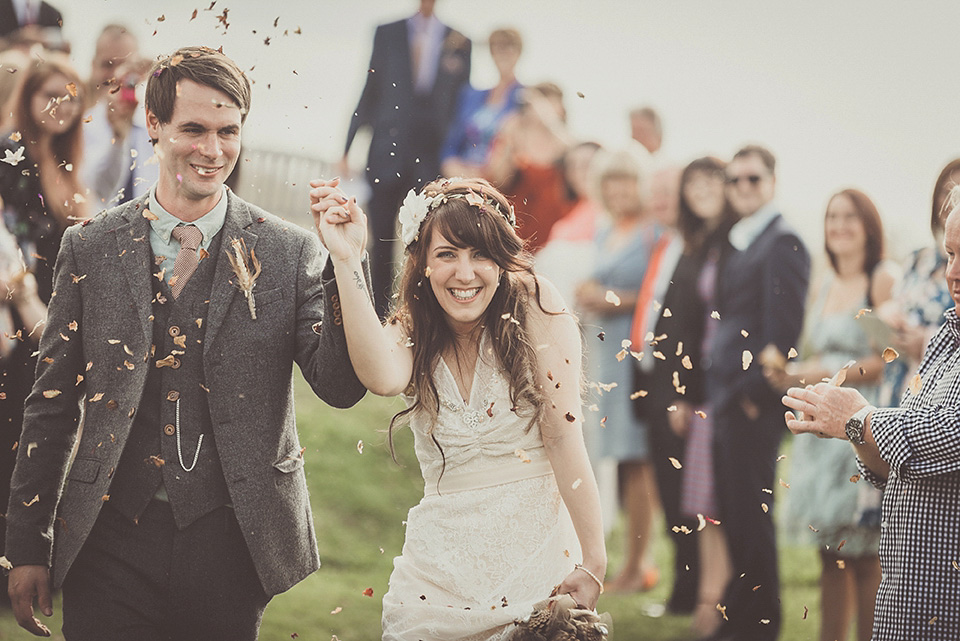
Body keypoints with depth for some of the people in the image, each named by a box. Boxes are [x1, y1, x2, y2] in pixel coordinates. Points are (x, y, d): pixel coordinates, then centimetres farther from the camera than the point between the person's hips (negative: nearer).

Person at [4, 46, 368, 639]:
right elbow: (52, 402, 8)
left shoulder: (288, 251, 1)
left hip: (231, 542, 0)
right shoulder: (91, 249, 4)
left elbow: (342, 387, -6)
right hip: (112, 540, 0)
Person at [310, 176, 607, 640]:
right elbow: (382, 378, -23)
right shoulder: (410, 335, 2)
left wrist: (594, 562, -16)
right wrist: (346, 261, -26)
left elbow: (563, 437, -11)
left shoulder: (536, 314, -6)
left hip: (535, 551, -2)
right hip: (442, 562, 3)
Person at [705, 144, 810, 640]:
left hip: (755, 401, -9)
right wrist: (712, 388, 15)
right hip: (727, 396, 9)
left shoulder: (782, 244, -11)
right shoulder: (737, 244, 18)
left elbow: (783, 328, -16)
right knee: (732, 513, 12)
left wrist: (757, 389, -17)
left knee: (751, 514, -4)